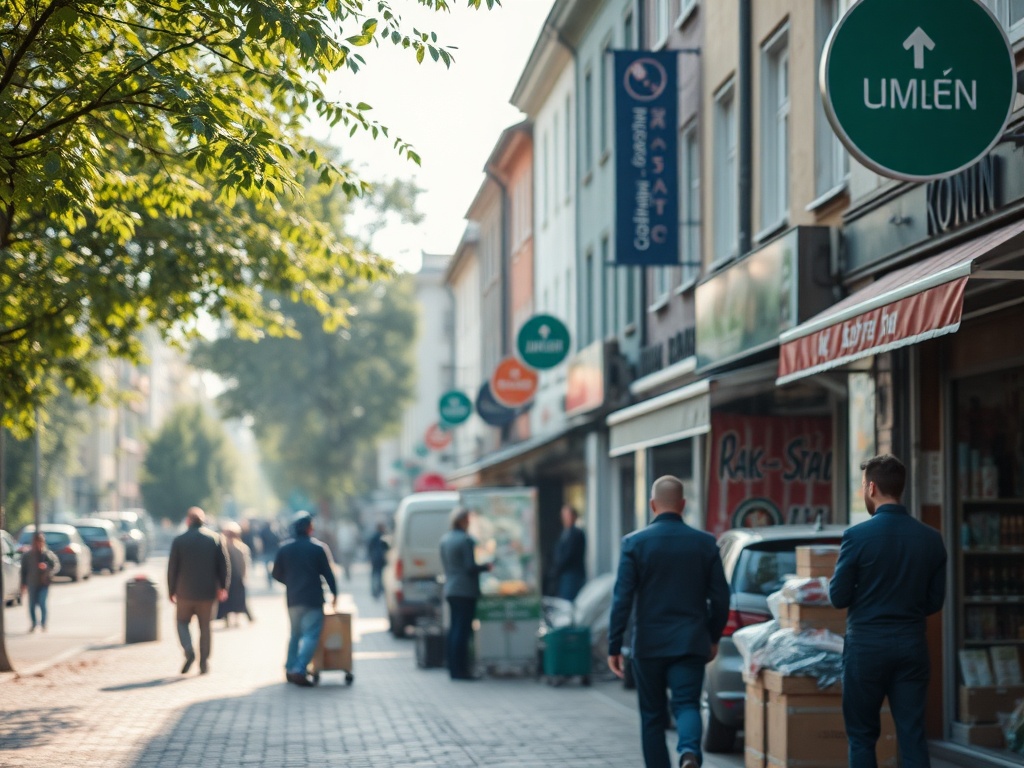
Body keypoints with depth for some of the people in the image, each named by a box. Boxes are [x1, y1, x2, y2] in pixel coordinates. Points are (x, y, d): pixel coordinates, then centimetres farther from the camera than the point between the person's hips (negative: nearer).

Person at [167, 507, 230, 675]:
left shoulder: (179, 541, -3)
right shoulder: (215, 539, 0)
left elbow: (172, 568, -1)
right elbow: (225, 565, 0)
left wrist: (171, 591, 7)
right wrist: (223, 587, 7)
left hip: (185, 592, -1)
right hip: (207, 592, 1)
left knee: (182, 621, 14)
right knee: (205, 627, 9)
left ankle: (188, 651, -9)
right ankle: (204, 663, 7)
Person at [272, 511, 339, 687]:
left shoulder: (285, 548, 3)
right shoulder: (318, 548, -6)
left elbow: (277, 574, 7)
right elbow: (328, 574, -4)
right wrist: (334, 594, 7)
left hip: (292, 598, 4)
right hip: (313, 599, -4)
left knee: (295, 633, 19)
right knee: (311, 634, -5)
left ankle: (290, 669, 20)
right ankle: (300, 670, -18)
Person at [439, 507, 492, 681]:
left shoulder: (445, 539, 12)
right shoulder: (466, 540, -15)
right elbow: (470, 567, -17)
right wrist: (486, 567, -1)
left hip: (450, 590, 9)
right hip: (466, 591, -9)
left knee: (454, 629, 12)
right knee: (462, 630, -7)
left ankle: (454, 668, 14)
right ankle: (460, 669, -7)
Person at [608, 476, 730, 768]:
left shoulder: (634, 543, -5)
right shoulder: (706, 543, 1)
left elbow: (622, 599, -8)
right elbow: (720, 597, 4)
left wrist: (614, 647, -3)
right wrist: (713, 638, 17)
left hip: (648, 645, 0)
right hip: (691, 643, 1)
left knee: (652, 715, 12)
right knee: (687, 704, -1)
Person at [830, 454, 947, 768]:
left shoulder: (857, 536, -12)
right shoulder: (931, 538, 0)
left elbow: (838, 597, -6)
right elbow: (935, 601, 6)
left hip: (867, 646, -3)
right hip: (912, 645, 3)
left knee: (862, 735, 8)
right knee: (913, 736, 4)